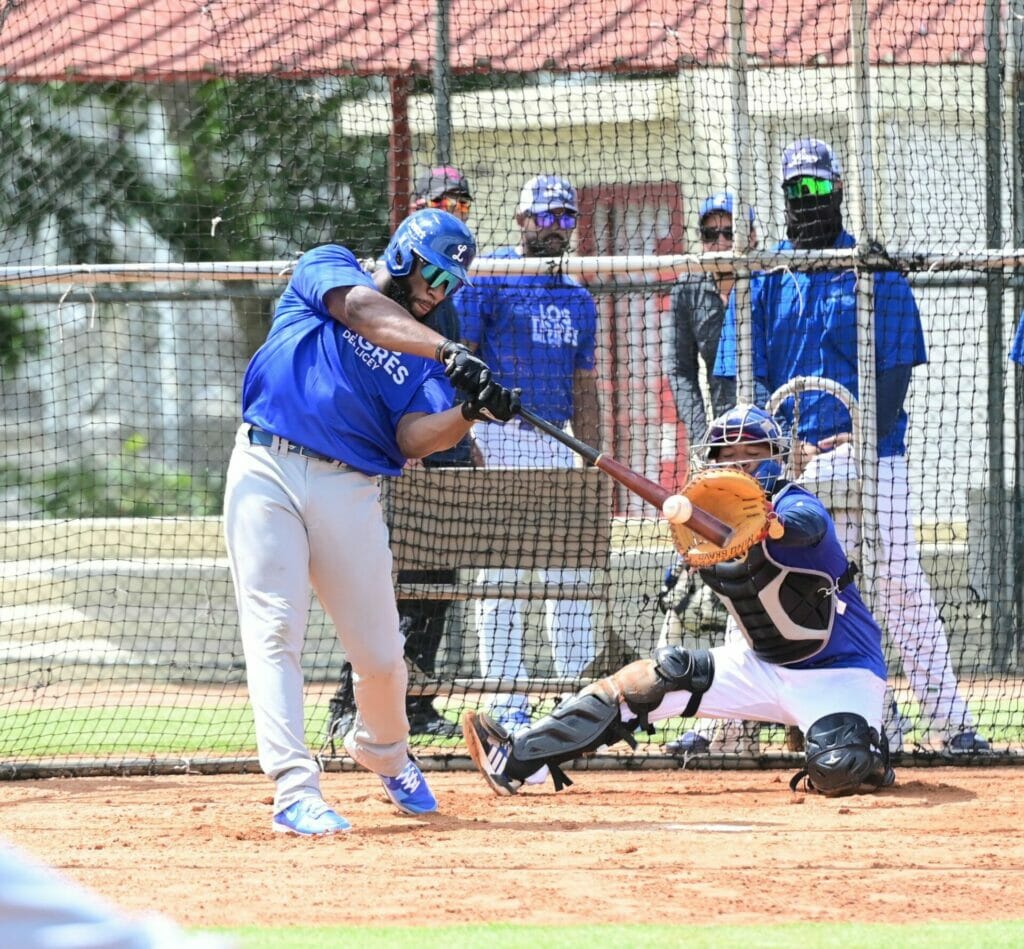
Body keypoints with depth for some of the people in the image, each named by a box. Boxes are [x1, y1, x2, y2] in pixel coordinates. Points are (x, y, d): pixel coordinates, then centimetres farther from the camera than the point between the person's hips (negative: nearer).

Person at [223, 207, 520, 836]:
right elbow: (363, 312, -15)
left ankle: (384, 752, 34)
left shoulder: (423, 358, 15)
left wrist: (471, 412, -22)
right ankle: (295, 790, -16)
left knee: (380, 653, 4)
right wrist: (450, 354, -26)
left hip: (351, 493, 4)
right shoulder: (328, 268, 8)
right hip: (268, 471, -4)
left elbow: (415, 439, -2)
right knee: (275, 630, -13)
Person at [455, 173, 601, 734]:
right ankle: (505, 703, -4)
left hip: (557, 442, 6)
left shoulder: (578, 300, 18)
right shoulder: (486, 278, -2)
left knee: (571, 571, 6)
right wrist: (466, 438, -18)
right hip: (500, 438, -6)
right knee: (502, 571, -5)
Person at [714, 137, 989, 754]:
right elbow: (749, 377, 7)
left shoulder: (876, 272, 5)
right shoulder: (765, 280, 10)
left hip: (874, 452, -2)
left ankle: (953, 722, -8)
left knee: (902, 584, -7)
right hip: (801, 462, 2)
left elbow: (896, 367, 1)